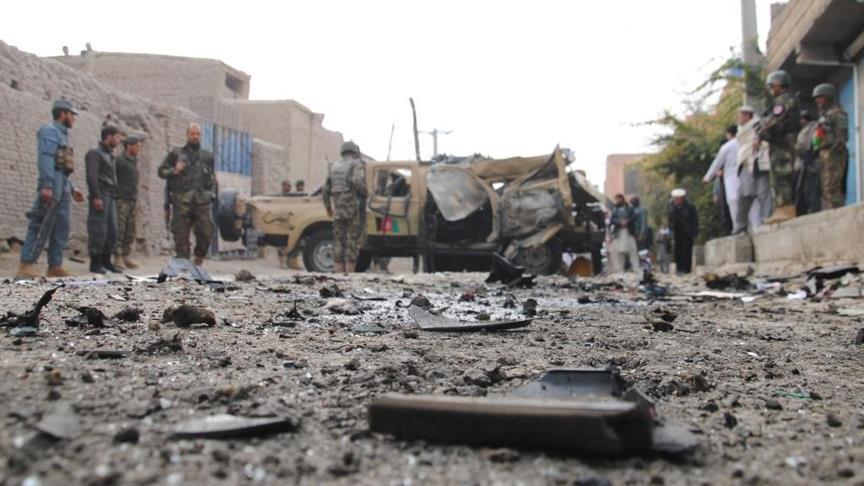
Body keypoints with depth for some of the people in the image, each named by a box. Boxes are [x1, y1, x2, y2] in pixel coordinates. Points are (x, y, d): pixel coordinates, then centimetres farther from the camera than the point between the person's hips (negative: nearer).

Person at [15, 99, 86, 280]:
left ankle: (55, 266, 9)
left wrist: (72, 189, 22)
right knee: (41, 226, -14)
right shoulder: (50, 131, -3)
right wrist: (47, 185, -25)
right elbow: (45, 159, -16)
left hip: (62, 186, 10)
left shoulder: (61, 134, 24)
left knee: (61, 229, 7)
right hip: (52, 185, -10)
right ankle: (26, 267, -17)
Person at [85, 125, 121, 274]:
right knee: (98, 230, -7)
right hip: (100, 197, -8)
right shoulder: (94, 152, -4)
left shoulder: (109, 155, 22)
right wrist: (96, 197, -21)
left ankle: (106, 261, 13)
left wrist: (113, 196, 15)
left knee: (112, 231, 6)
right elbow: (91, 176, -14)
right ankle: (95, 263, -2)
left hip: (110, 197, 8)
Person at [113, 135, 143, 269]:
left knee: (130, 231, 8)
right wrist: (115, 193, -15)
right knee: (119, 230, -7)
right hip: (121, 199, -8)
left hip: (132, 200, 8)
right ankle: (117, 258, -6)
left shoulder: (134, 161, 18)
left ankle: (126, 257, 13)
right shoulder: (120, 160, -6)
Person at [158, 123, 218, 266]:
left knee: (206, 234, -6)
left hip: (202, 202, 2)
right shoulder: (176, 154, 11)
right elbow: (161, 171, 12)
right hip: (182, 202, -1)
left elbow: (213, 178, 21)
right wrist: (174, 171, -7)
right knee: (181, 236, -2)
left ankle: (198, 262, 12)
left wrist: (213, 194, 9)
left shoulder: (207, 156, 18)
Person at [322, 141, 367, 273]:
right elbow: (358, 182, -20)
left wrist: (328, 207, 27)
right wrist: (365, 195, -3)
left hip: (338, 209, 5)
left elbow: (326, 190, 15)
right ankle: (349, 271, -5)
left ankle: (338, 271, 8)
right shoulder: (357, 164, -2)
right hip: (354, 208, -5)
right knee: (353, 241, -2)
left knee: (338, 241, 10)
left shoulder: (333, 166, 15)